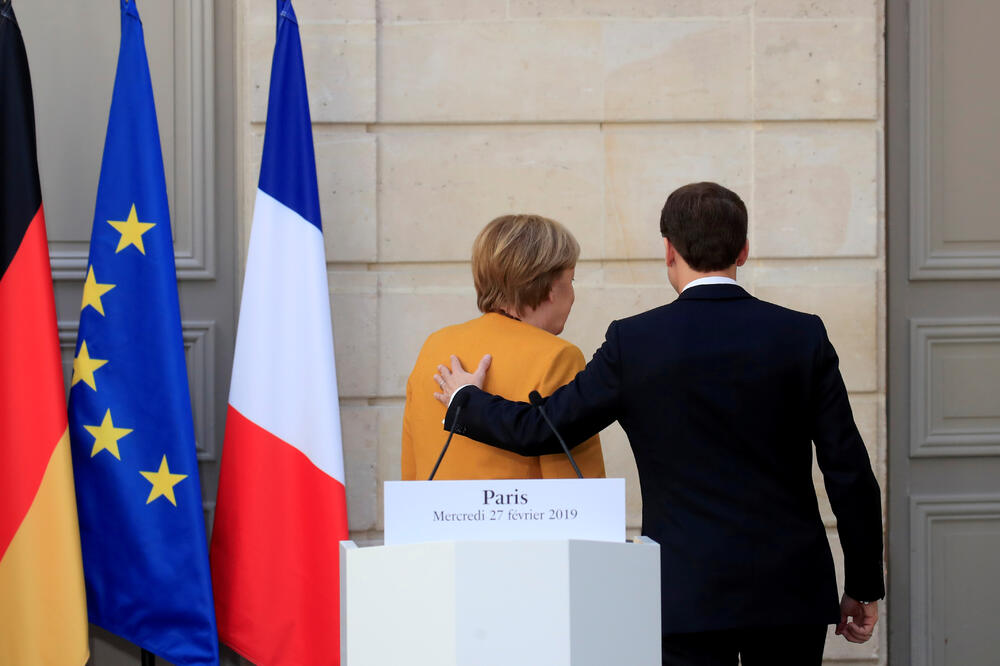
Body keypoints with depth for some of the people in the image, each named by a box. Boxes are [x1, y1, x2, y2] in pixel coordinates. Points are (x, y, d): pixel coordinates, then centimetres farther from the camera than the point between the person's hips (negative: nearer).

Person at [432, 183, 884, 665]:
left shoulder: (634, 342, -5)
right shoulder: (802, 336, 0)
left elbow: (539, 430, 1)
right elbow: (849, 469, 0)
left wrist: (465, 400, 21)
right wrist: (864, 587, 9)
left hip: (689, 596, -2)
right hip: (792, 591, 2)